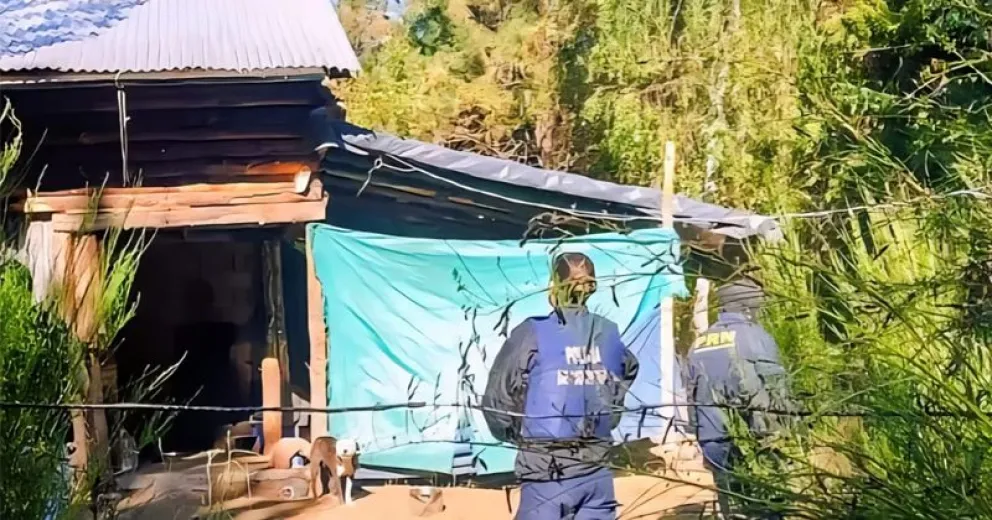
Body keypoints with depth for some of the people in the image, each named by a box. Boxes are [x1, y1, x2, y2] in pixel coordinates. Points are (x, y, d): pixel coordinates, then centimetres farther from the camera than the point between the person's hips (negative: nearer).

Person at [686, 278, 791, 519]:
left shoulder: (699, 343, 14)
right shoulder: (753, 335, -5)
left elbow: (692, 394, 17)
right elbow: (774, 388, -7)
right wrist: (783, 432, 1)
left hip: (714, 441, 6)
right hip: (750, 442, -6)